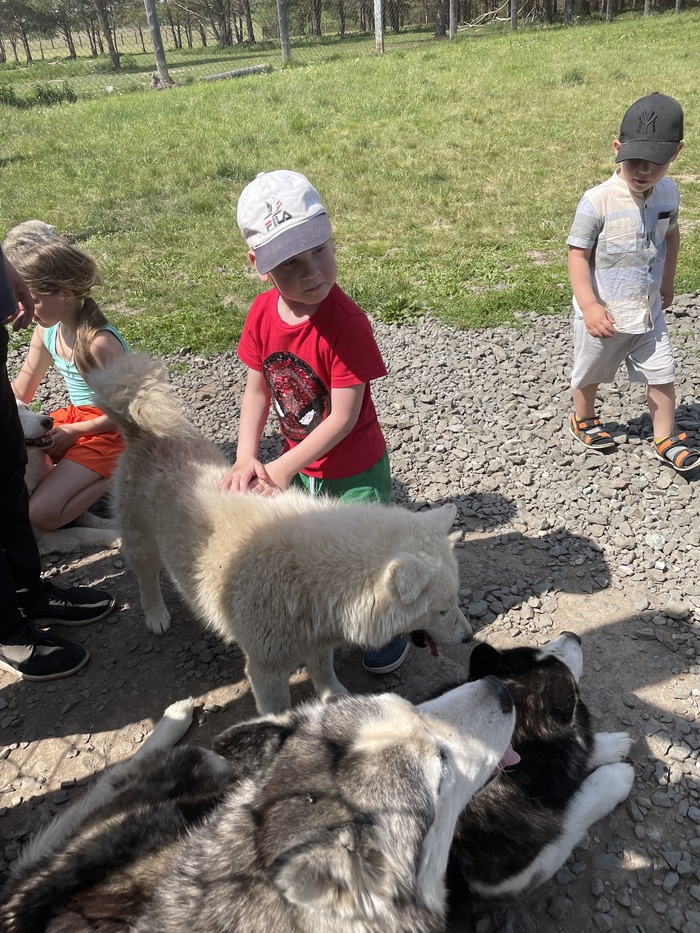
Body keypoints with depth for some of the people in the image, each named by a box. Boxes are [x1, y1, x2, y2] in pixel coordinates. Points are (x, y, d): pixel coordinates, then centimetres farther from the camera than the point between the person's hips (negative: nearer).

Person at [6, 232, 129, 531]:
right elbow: (21, 390, 10)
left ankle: (117, 474, -4)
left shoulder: (99, 342, -25)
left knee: (40, 515, -19)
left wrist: (73, 431, -15)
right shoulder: (46, 330, 0)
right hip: (74, 417, 8)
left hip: (109, 430, -8)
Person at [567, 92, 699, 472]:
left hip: (648, 312, 4)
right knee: (589, 375, 17)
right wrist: (589, 306, -28)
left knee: (663, 377, 7)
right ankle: (584, 420, 44)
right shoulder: (598, 201, -21)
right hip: (602, 315, -4)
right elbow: (578, 255, -20)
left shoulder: (668, 193, -2)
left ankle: (666, 439, 24)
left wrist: (667, 281, 19)